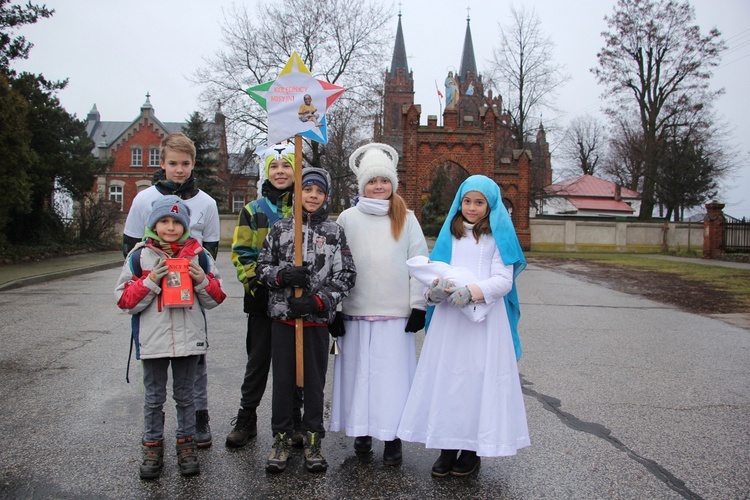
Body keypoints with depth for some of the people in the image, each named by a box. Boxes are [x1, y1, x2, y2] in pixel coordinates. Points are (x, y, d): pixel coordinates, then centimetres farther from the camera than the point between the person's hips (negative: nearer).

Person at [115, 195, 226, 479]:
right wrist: (151, 280, -18)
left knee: (185, 396, 14)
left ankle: (186, 445, 28)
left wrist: (203, 281, -15)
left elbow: (215, 299, 5)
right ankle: (153, 447, 27)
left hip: (189, 339, 1)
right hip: (153, 340, 0)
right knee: (154, 397, 12)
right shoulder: (140, 256, -3)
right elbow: (125, 301, -6)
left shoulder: (199, 254, 1)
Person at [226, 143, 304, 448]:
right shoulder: (253, 211, 6)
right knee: (258, 360, 7)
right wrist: (254, 282, -10)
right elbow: (241, 253, 4)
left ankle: (293, 422, 22)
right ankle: (246, 420, 21)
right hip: (262, 298, 0)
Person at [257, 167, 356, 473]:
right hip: (282, 316, 1)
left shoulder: (335, 232, 4)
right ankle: (281, 439, 21)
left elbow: (346, 275, 0)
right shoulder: (280, 228, 6)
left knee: (315, 381, 7)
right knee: (282, 380, 7)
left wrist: (317, 300, -11)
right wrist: (283, 275, -14)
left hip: (318, 319, 0)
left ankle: (313, 440, 22)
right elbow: (262, 266, 7)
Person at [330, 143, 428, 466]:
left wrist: (418, 305, -1)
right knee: (359, 371, 7)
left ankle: (392, 436, 12)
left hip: (396, 313, -1)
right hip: (356, 312, 1)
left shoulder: (406, 219, 5)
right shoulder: (348, 218, 6)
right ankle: (362, 430, 22)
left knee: (393, 374, 1)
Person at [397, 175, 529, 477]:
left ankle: (474, 449, 13)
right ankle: (448, 447, 15)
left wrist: (472, 291, -23)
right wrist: (433, 291, -14)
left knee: (479, 378, -1)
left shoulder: (499, 236, 4)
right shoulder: (449, 234, 14)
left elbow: (504, 280, -7)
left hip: (485, 319, -3)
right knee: (446, 376, 3)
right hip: (448, 319, 3)